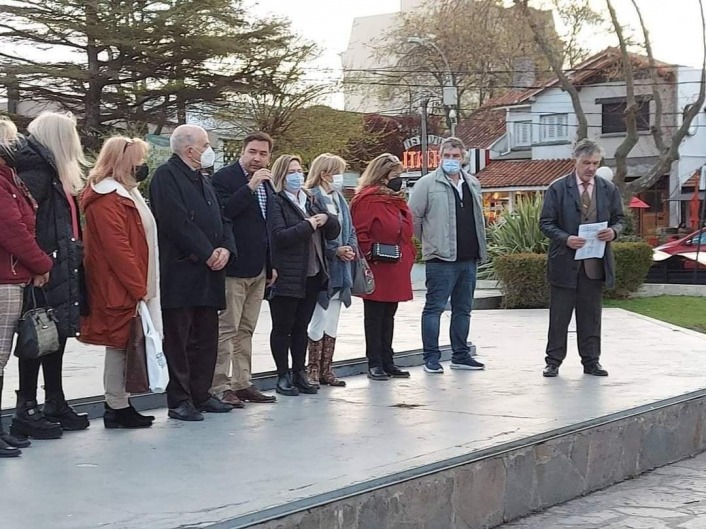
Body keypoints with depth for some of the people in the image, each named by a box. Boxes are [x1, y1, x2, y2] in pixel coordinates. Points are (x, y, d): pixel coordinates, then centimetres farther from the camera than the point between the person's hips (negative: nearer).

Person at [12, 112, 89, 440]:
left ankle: (56, 405, 21)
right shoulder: (36, 173, -11)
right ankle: (27, 410, 0)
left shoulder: (56, 173, 19)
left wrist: (74, 258, 11)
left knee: (56, 337, 13)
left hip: (62, 271, 9)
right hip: (44, 273, -9)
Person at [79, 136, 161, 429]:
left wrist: (142, 285, 13)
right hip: (119, 287, -10)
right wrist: (138, 287, -19)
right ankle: (117, 408, 2)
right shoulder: (106, 199, -14)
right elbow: (117, 248, -20)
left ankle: (119, 405, 15)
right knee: (119, 343, -4)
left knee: (122, 344, 11)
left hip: (131, 286, 10)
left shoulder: (123, 193, 19)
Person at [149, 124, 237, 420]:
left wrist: (225, 248, -2)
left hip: (208, 274, 9)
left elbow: (222, 219, 18)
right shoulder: (166, 176, -8)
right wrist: (207, 253, -16)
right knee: (178, 340, -3)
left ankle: (200, 395, 21)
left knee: (206, 338, 12)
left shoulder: (202, 181, 21)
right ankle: (179, 401, 2)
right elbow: (176, 222, -19)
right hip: (180, 272, -9)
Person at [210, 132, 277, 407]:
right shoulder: (224, 177, -8)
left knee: (245, 330, 13)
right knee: (226, 329, -6)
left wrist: (271, 263, 19)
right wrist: (250, 187, -26)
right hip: (234, 267, -8)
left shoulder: (266, 183, 16)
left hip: (258, 268, 8)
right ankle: (220, 387, -2)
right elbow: (222, 212, -23)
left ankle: (242, 383, 18)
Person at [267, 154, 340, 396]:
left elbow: (334, 231, 14)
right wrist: (308, 225, -16)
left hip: (312, 275, 7)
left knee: (301, 327, 13)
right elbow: (279, 236, -20)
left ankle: (299, 374, 21)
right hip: (287, 277, -6)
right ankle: (283, 376, 10)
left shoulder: (311, 201, 15)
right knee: (282, 328, 3)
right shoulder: (277, 203, -7)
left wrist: (326, 219, -7)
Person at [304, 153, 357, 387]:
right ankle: (313, 370, 6)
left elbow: (350, 231, 16)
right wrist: (335, 251, -17)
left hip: (340, 270, 8)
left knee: (332, 322, 12)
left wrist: (350, 249, -3)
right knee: (318, 321, -3)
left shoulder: (340, 200, 14)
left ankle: (326, 369, 18)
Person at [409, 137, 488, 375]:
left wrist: (479, 248, 16)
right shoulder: (428, 183, -5)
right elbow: (413, 217, -5)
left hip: (469, 258, 7)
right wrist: (429, 240, 0)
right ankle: (431, 358, 1)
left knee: (463, 309, 13)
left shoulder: (473, 184, 14)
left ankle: (461, 355, 21)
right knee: (434, 308, -4)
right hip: (441, 259, -7)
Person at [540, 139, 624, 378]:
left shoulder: (609, 189, 8)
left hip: (595, 264, 3)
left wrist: (613, 232, -9)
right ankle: (553, 360, 12)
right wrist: (566, 239, -18)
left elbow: (619, 219, 14)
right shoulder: (557, 188, -2)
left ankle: (591, 361, 17)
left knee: (591, 315, 9)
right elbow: (546, 223, -2)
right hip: (565, 262, -3)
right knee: (559, 315, 3)